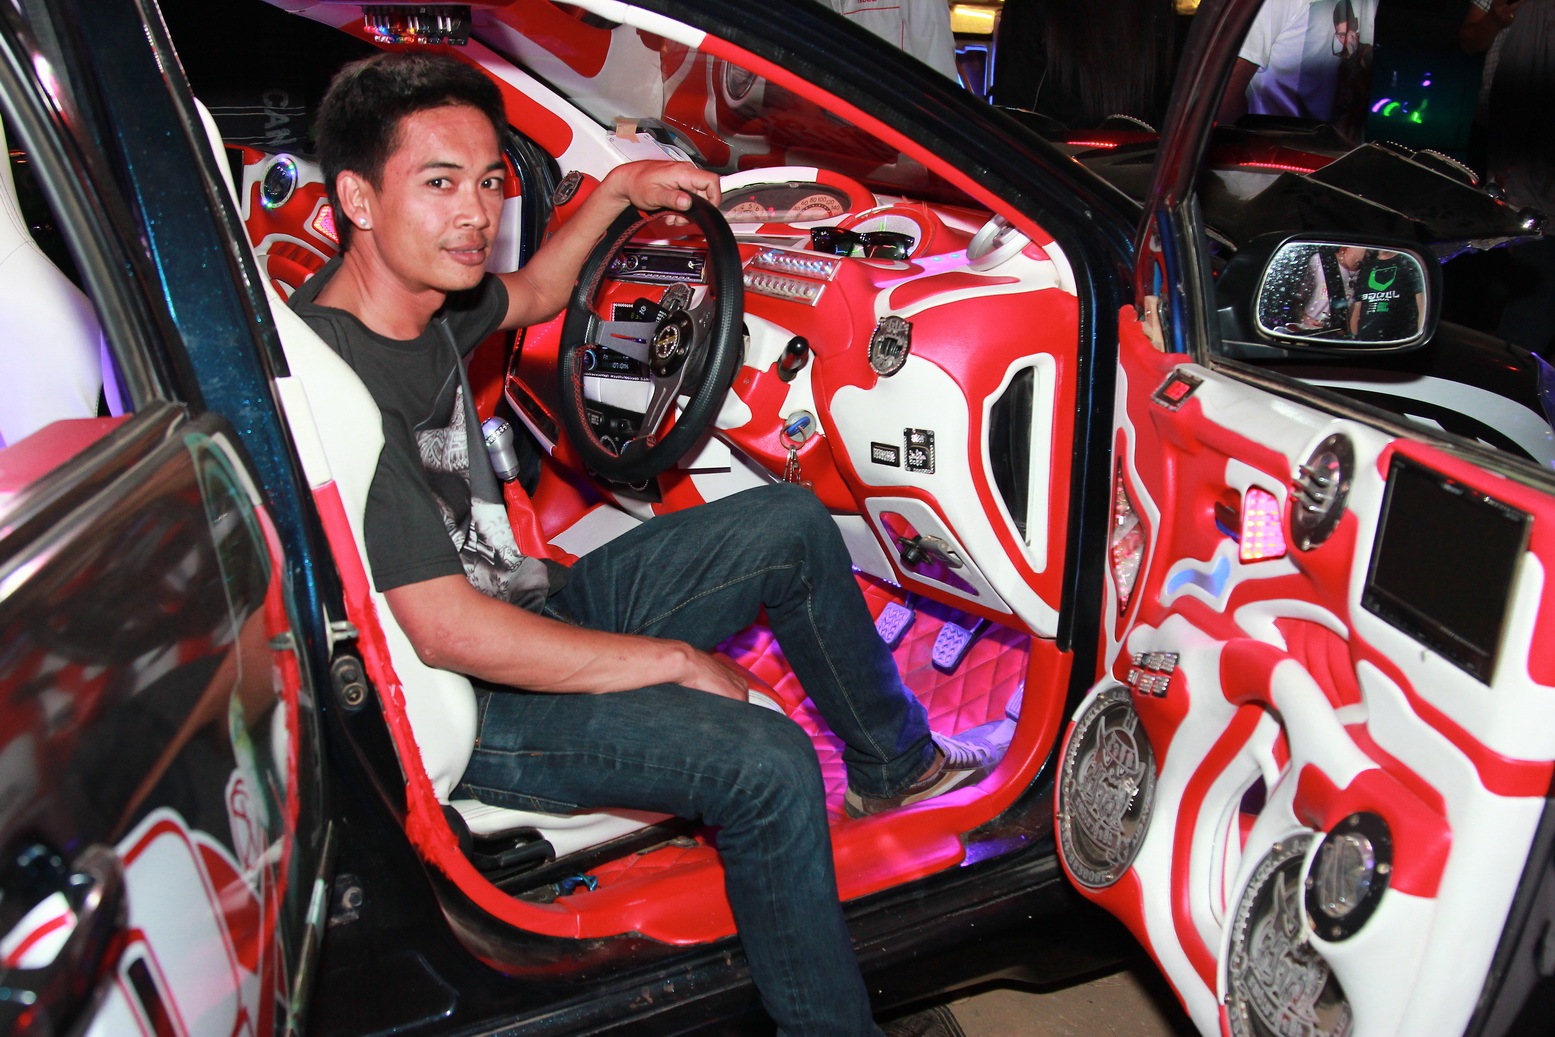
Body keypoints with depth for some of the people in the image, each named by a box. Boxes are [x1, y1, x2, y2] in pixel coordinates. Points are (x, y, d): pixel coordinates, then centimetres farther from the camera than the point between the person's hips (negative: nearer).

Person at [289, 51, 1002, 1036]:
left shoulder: (417, 293, 1)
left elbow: (531, 295, 26)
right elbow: (450, 632, -30)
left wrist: (619, 189, 15)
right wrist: (679, 662, -22)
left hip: (542, 605, 10)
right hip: (474, 713, -10)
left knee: (793, 523, 9)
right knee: (765, 759, -30)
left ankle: (895, 764, 25)